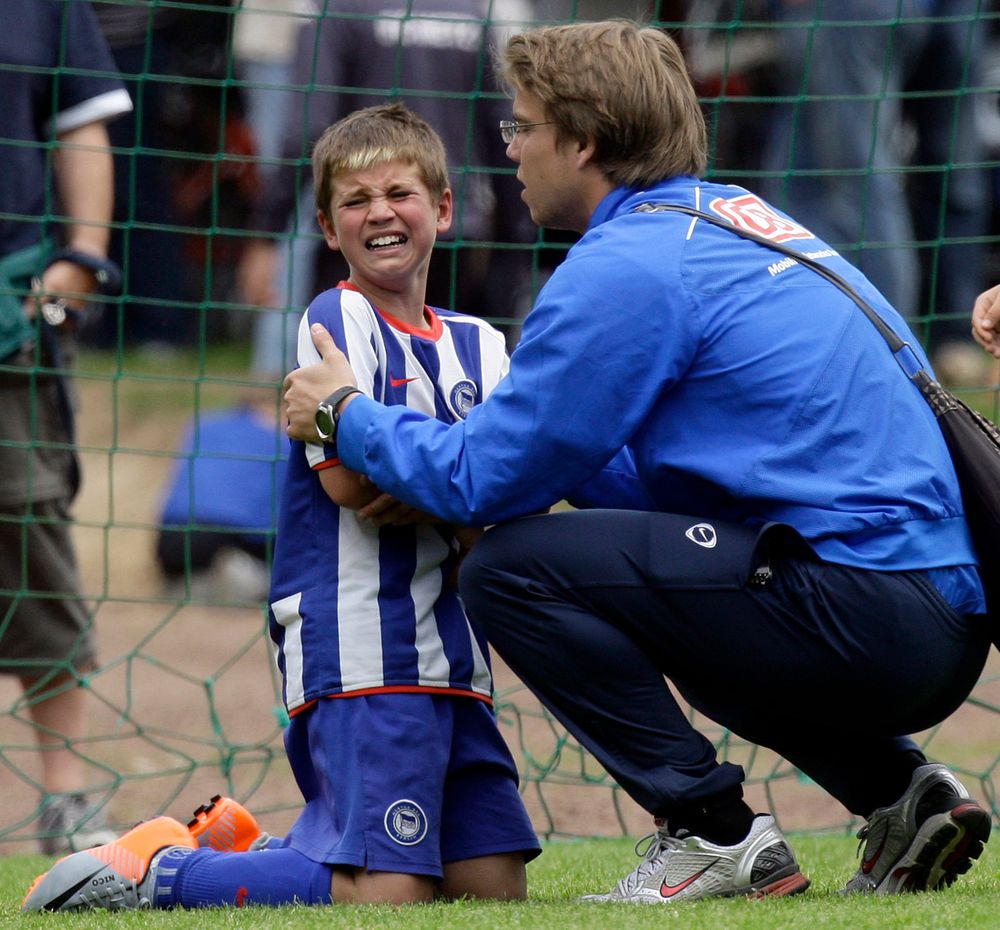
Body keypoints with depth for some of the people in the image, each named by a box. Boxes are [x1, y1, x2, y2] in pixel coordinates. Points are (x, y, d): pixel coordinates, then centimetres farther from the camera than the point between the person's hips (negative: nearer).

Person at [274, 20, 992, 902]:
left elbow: (488, 477, -5)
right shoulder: (729, 218, 20)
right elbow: (660, 477, 26)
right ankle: (900, 791, 18)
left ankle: (714, 831, -5)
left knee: (512, 569, -8)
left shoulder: (627, 268, -9)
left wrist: (348, 416, 12)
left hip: (868, 610, -9)